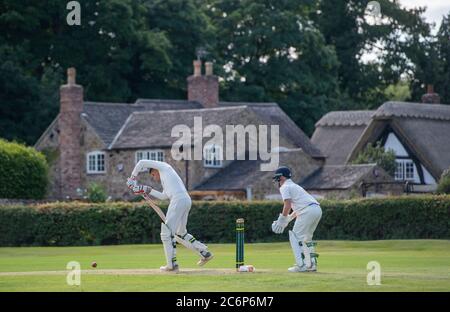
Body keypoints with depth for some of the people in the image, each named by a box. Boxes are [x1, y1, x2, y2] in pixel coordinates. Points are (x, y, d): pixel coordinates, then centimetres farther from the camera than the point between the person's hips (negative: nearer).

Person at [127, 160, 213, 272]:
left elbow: (142, 162, 8)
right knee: (181, 233, 21)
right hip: (186, 201, 9)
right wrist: (148, 190, 29)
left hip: (179, 200, -9)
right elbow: (163, 196, 32)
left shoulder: (164, 167, 12)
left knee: (167, 232, -6)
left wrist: (133, 177, 17)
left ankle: (172, 264, -9)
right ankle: (204, 253, 18)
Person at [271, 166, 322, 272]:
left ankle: (301, 265, -11)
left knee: (295, 237, -3)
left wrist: (282, 220, -6)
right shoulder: (295, 186, 32)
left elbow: (288, 205, -10)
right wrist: (289, 218, 30)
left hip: (308, 211, -9)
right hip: (317, 209, 9)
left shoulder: (285, 187, 3)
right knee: (306, 238, 21)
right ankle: (312, 264, 17)